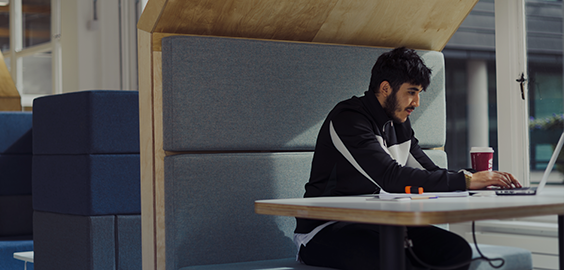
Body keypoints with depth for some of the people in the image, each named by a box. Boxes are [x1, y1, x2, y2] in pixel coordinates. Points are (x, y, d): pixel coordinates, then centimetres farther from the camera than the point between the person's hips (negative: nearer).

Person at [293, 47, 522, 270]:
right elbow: (391, 178, -27)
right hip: (324, 231, -8)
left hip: (375, 225, 8)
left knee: (457, 249, -13)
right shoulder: (347, 119, -16)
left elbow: (429, 172, 10)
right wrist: (466, 181, -26)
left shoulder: (398, 122, 12)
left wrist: (483, 179, -7)